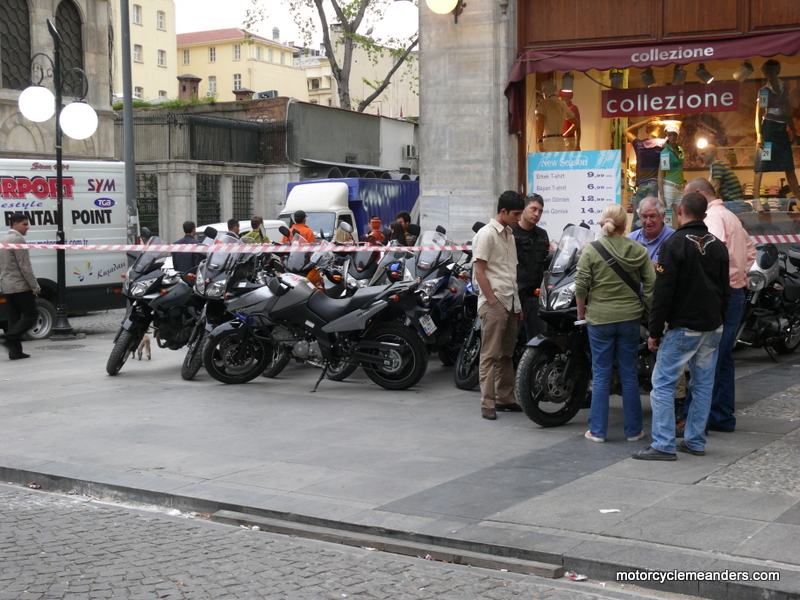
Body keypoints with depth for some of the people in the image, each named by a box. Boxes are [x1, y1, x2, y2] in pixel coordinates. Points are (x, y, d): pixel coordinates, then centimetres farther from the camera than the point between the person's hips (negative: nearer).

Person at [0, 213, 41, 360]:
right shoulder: (18, 240, -14)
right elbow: (25, 267, -18)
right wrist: (35, 287, -14)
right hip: (20, 286, -9)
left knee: (14, 319, 9)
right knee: (30, 315, -2)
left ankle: (15, 350, 8)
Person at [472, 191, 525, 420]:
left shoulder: (509, 235, 18)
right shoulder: (486, 234, -9)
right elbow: (479, 271, -13)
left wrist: (517, 304, 18)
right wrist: (493, 301, -17)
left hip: (510, 303, 8)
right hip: (494, 303, -8)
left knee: (507, 354, 12)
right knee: (491, 355, -7)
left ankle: (505, 398, 19)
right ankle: (487, 403, -5)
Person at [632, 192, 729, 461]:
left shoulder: (674, 244, -12)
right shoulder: (717, 245, 10)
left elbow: (663, 293, -15)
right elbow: (724, 290, 17)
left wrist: (654, 332, -10)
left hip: (683, 327, -7)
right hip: (712, 327, 7)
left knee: (663, 384, -3)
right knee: (703, 385, 12)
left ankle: (663, 444, -6)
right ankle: (696, 441, 17)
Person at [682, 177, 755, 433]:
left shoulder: (713, 217, -12)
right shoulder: (730, 216, 20)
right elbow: (750, 250, 28)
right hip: (735, 294, 10)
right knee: (723, 359, 14)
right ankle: (723, 417, 19)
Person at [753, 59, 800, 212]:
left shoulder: (784, 89, 12)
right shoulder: (764, 91, -2)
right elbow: (758, 115, -7)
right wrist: (759, 134, -17)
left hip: (782, 130, 6)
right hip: (768, 129, -6)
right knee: (761, 166, -9)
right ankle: (757, 200, -12)